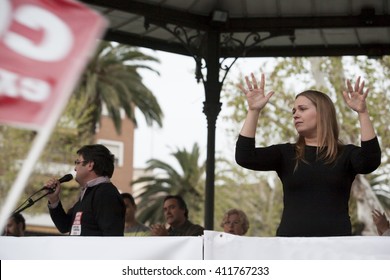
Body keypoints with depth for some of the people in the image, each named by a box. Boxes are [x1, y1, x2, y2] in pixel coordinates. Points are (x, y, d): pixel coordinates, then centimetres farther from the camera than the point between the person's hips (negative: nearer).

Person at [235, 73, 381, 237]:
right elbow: (245, 158, -2)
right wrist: (254, 111, -9)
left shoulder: (346, 154, 7)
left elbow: (371, 161, -14)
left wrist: (362, 112, -21)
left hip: (335, 241, -1)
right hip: (291, 237, 1)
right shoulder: (285, 154, 11)